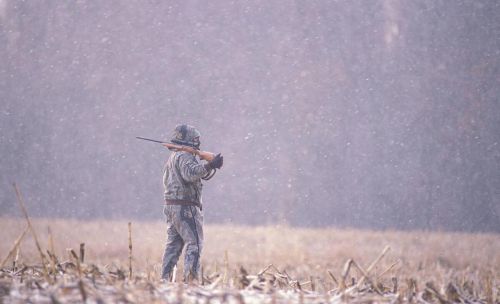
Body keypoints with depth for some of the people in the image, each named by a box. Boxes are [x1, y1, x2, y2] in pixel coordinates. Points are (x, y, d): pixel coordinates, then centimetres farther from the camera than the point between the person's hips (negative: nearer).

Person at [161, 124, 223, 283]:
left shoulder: (173, 157, 21)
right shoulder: (184, 156, -11)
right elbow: (190, 173, -30)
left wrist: (212, 165, 7)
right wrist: (209, 165, -31)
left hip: (171, 207, 10)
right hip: (186, 208, -10)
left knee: (173, 245, 11)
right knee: (194, 243, -8)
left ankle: (166, 279, 9)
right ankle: (191, 279, -15)